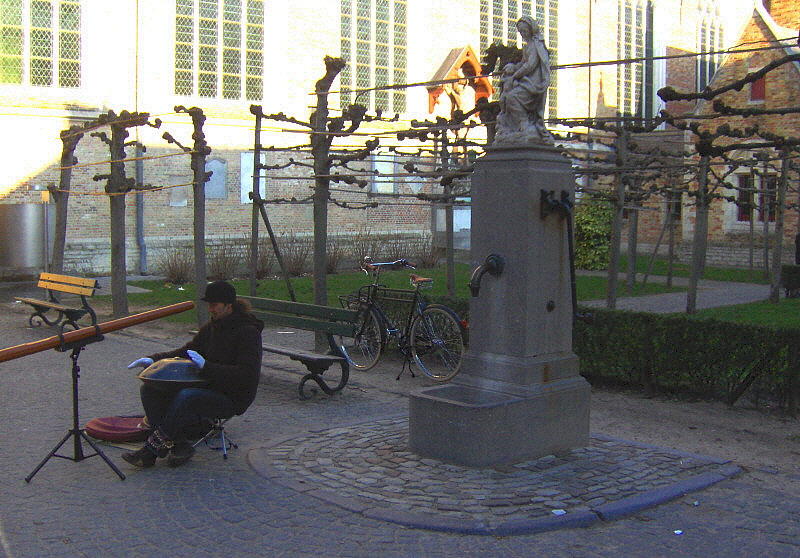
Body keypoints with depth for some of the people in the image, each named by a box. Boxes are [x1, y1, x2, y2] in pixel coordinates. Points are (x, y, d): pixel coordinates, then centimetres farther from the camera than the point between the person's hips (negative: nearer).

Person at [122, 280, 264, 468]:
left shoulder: (248, 332, -14)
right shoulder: (211, 327, 12)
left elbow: (247, 375, -22)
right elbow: (186, 351, 20)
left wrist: (206, 366, -28)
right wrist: (153, 359, 3)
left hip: (233, 398, -9)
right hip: (206, 387, 9)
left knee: (186, 397, -36)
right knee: (150, 389, -7)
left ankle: (152, 448, -21)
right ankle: (178, 446, -12)